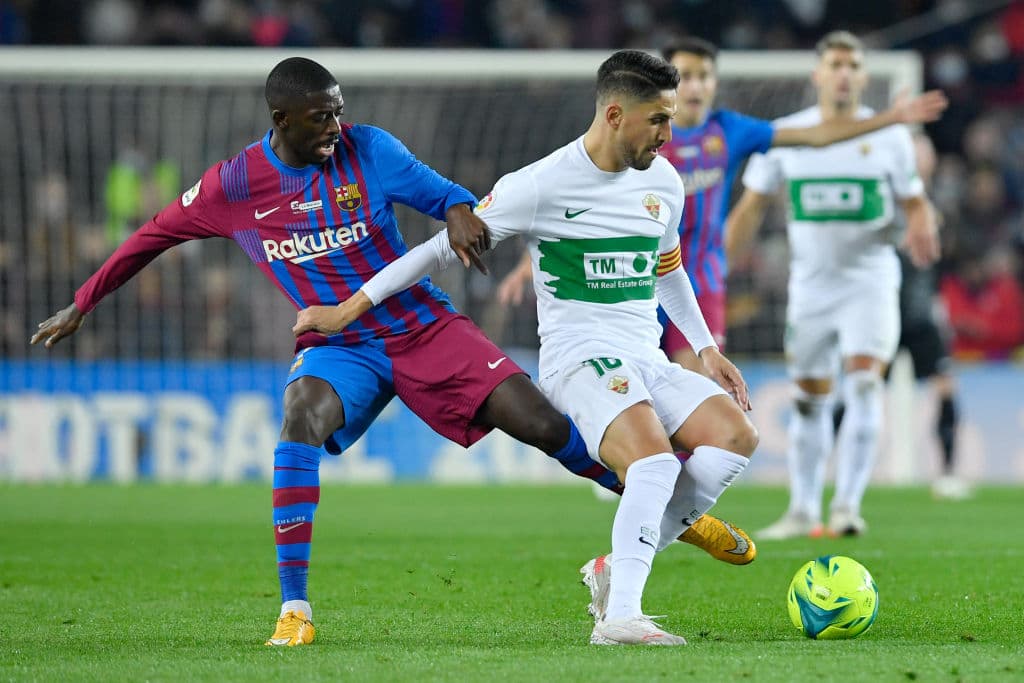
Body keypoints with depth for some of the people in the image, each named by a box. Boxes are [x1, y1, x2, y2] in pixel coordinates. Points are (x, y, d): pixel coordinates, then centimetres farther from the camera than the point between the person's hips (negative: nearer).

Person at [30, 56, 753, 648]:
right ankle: (294, 612, -29)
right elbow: (155, 234, 5)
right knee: (302, 418, -34)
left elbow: (443, 193, -13)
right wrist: (80, 306, 10)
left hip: (423, 324, 0)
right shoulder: (234, 185, -7)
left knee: (545, 423, -10)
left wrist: (459, 213, -39)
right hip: (339, 345, 0)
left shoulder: (367, 148, -9)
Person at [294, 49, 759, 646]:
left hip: (648, 362, 7)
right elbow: (447, 246, -2)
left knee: (736, 434, -19)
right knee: (654, 459, -33)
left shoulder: (663, 183, 11)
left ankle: (619, 575, -15)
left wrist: (707, 350, 23)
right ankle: (620, 616, -33)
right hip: (579, 359, -7)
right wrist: (351, 308, -1)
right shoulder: (543, 185, -8)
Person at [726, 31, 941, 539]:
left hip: (870, 278, -2)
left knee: (863, 382, -19)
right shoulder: (785, 135, 1)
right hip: (810, 282, 2)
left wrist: (921, 229, -17)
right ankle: (803, 510, 21)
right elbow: (751, 206, 7)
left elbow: (915, 202, 6)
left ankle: (848, 505, -18)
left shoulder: (889, 136, -1)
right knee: (809, 397, 8)